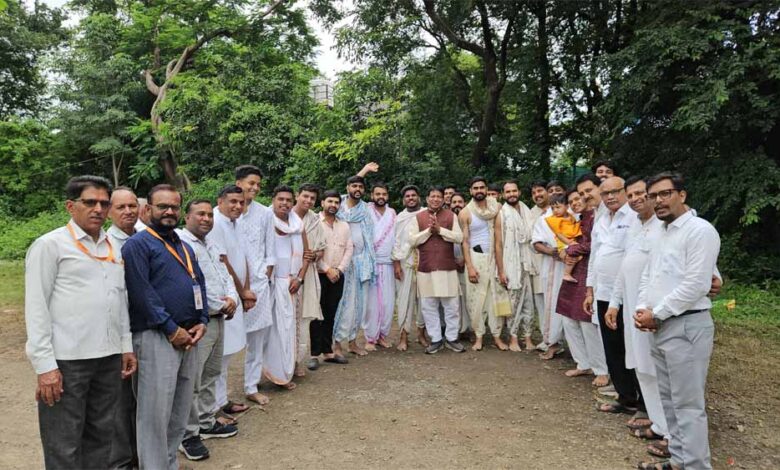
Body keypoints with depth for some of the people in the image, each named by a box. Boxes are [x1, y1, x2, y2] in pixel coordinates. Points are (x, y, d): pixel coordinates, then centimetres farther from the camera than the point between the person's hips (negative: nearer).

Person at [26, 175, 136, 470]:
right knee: (64, 445, 5)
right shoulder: (50, 245, -5)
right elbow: (36, 307, -8)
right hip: (66, 360, -5)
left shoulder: (113, 249, 14)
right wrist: (44, 365, -12)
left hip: (109, 358, 6)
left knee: (100, 435, 15)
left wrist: (126, 346, 14)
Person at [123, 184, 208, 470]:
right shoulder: (138, 244, -6)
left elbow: (200, 284, 18)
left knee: (180, 410, 14)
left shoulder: (185, 247, 18)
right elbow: (142, 292, -15)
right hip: (156, 337, -7)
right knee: (155, 411, -3)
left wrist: (202, 322, 2)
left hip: (188, 337, 8)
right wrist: (172, 330, -15)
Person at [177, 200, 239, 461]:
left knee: (210, 375, 19)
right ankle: (188, 434, 10)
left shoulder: (212, 247, 17)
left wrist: (232, 298, -1)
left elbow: (226, 276, 20)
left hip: (218, 319, 9)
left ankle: (207, 422, 32)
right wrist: (220, 304, -13)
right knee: (192, 380, -2)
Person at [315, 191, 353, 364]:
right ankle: (315, 352, 5)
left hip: (337, 276, 5)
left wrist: (339, 269, -4)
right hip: (319, 275, -5)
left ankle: (328, 351, 16)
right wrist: (327, 269, -13)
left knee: (331, 314, 9)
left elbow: (348, 249, 9)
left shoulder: (344, 226, 13)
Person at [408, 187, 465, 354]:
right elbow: (412, 240, -2)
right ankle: (435, 339, 15)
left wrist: (440, 229, -13)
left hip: (448, 268, 0)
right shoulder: (418, 217, 5)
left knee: (451, 305, 4)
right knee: (429, 307, 4)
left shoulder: (451, 216, 5)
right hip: (426, 269, 1)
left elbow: (459, 237, -4)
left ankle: (451, 338, 18)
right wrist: (429, 230, -13)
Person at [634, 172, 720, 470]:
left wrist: (656, 314, -14)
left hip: (687, 326, -9)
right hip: (661, 327, 9)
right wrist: (642, 309, 0)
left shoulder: (700, 230, -11)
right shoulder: (662, 233, 17)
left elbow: (696, 284, -19)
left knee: (688, 405, -3)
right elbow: (647, 276, 18)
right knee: (669, 400, 16)